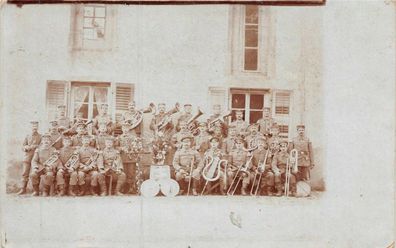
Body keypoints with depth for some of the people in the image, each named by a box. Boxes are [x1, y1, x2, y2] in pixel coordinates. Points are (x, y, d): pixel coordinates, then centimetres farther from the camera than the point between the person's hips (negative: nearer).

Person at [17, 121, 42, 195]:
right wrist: (27, 147, -12)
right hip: (27, 156, 2)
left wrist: (35, 146, -14)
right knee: (25, 173, -4)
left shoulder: (40, 137, 8)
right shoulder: (27, 136, 15)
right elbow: (23, 147, 10)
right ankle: (23, 189, 1)